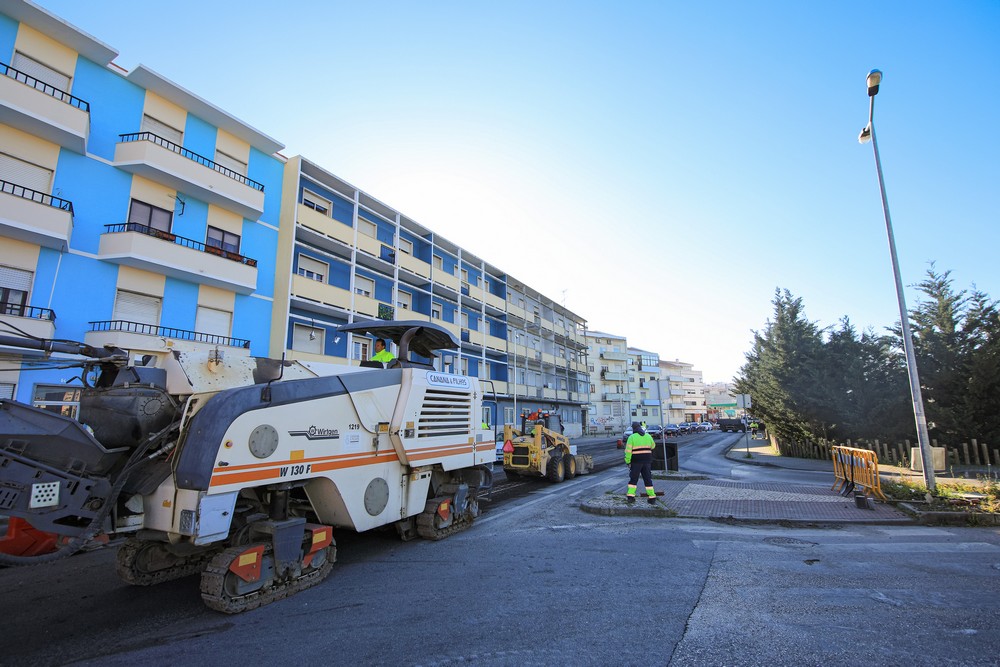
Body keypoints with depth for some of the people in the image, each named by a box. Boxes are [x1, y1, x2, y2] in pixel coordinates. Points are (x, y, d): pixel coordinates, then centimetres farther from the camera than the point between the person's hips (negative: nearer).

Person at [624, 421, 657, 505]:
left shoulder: (632, 437, -8)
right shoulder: (648, 436, 5)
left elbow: (628, 450, -13)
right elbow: (653, 446, 23)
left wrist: (627, 461, -7)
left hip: (636, 461, -3)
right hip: (647, 461, 3)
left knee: (633, 479, 6)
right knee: (648, 479, 11)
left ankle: (630, 496, 2)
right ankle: (652, 498, 11)